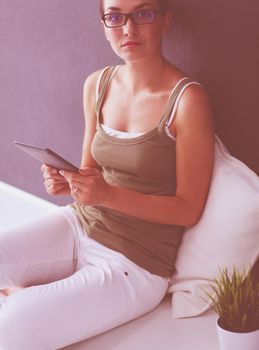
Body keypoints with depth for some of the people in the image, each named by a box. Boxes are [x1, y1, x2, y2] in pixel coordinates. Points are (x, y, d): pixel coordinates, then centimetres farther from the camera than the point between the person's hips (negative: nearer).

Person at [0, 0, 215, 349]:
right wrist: (67, 184, -12)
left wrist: (110, 195, -26)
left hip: (133, 265, -5)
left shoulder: (187, 99, -17)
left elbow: (189, 210, -13)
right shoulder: (97, 85, 2)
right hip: (80, 225, 6)